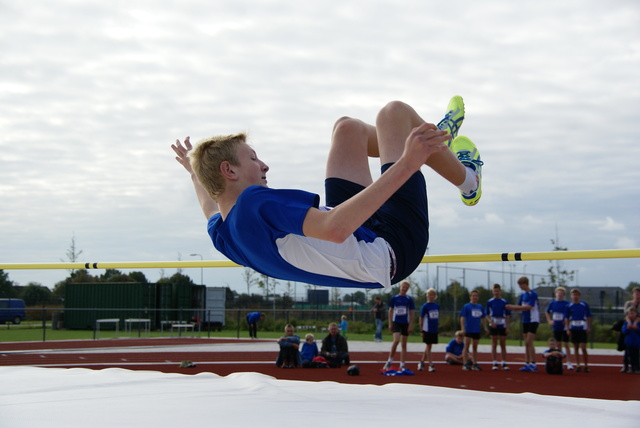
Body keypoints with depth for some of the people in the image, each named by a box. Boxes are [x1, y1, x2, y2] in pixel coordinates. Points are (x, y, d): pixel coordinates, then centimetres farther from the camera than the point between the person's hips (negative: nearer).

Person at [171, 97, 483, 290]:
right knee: (394, 113, 2)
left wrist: (195, 172, 44)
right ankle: (466, 178, 25)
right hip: (391, 247, -9)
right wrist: (404, 166, -50)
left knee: (347, 128, 20)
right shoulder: (257, 201, -31)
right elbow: (335, 229, -46)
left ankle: (434, 144, 42)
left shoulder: (221, 234, -2)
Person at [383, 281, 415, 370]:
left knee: (404, 344, 5)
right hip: (396, 322, -2)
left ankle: (402, 365, 9)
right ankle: (390, 360, -7)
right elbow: (390, 311, 7)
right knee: (396, 340, -20)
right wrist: (390, 323, 2)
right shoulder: (394, 298, 2)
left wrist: (410, 325, -2)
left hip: (405, 323, 2)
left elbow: (412, 313, 5)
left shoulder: (409, 299, 3)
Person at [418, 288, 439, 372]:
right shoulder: (425, 306, -7)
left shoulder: (437, 306, 7)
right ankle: (431, 365, -2)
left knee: (428, 347, 11)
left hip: (434, 330, 5)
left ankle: (421, 362, 23)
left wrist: (436, 325, 10)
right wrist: (421, 330, -7)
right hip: (427, 330, -5)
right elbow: (421, 318, -5)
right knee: (428, 347, -2)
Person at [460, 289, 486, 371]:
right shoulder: (466, 306, -5)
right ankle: (465, 364, -1)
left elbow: (482, 318, 16)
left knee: (475, 347, 11)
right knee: (466, 346, -3)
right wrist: (462, 328, -15)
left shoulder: (480, 307, 8)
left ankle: (475, 364, 17)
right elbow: (462, 318, -7)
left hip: (477, 330, 5)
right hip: (468, 330, -5)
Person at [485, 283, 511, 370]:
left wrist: (507, 327, 0)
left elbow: (507, 316, 6)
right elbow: (487, 315, 6)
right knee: (494, 344, 1)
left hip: (502, 325, 0)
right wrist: (491, 322, -12)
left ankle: (504, 363, 6)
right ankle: (495, 363, 4)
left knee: (503, 345, 3)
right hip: (493, 325, 0)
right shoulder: (490, 302, 4)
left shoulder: (504, 302, 4)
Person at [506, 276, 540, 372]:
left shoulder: (533, 294, -12)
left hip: (533, 320, -8)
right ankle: (527, 363, 8)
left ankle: (533, 364, -10)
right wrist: (512, 307, -9)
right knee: (526, 343, 6)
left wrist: (513, 307, -19)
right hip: (525, 321, 8)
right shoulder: (523, 295, 11)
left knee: (529, 342, -13)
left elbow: (529, 307, -20)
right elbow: (520, 307, 13)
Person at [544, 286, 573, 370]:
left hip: (564, 327, -3)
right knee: (558, 344, 11)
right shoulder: (552, 303, 4)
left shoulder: (566, 304, -6)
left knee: (566, 344, -3)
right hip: (556, 327, 3)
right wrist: (549, 321, 8)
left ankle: (569, 363, -1)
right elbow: (547, 312, 19)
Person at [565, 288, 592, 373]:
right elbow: (566, 319, 7)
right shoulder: (569, 306, 4)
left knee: (583, 348, -7)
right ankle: (578, 365, 12)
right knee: (576, 347, 7)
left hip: (582, 328, -2)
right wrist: (567, 329, -1)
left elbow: (588, 317, 7)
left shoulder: (584, 305, 3)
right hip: (573, 329, 2)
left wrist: (589, 327, -1)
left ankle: (586, 365, 1)